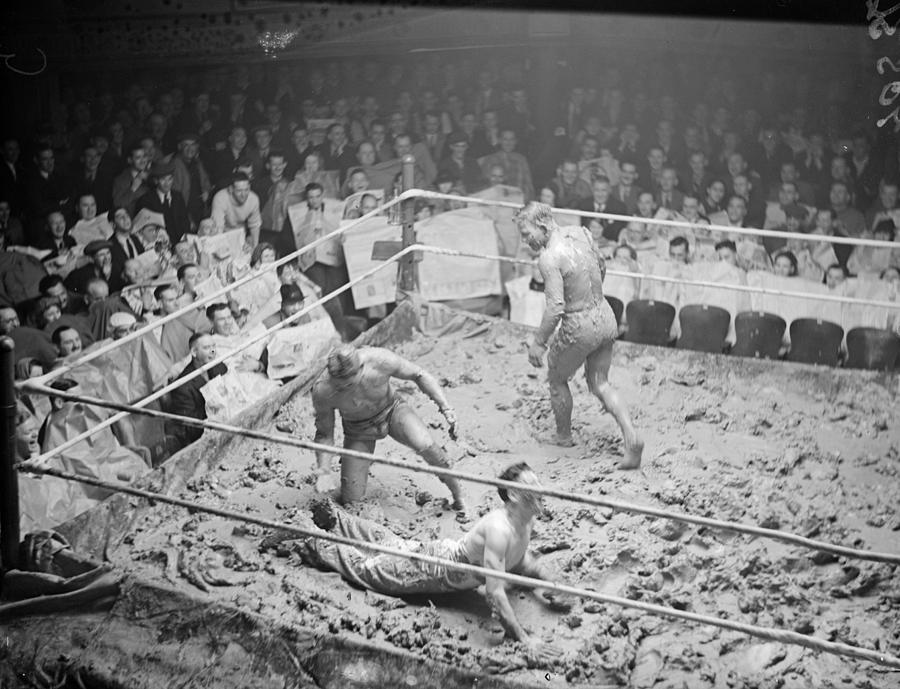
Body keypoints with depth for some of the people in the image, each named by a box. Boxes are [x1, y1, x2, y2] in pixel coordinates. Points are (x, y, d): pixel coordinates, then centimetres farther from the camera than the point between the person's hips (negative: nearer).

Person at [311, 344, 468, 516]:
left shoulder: (379, 360, -34)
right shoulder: (322, 391, -30)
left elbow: (419, 375, -16)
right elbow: (324, 434, -13)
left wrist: (446, 408, -22)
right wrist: (323, 470, -25)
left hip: (392, 410, -1)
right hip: (359, 430, 1)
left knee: (425, 445, -32)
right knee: (351, 499, -4)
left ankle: (458, 497, -7)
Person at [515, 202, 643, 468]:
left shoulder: (549, 258, -22)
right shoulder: (580, 233, 1)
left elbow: (555, 308, -26)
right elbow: (601, 267, 18)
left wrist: (538, 343, -16)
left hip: (580, 326, -7)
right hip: (606, 316, 7)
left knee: (556, 378, 20)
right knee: (600, 384, 18)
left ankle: (563, 436, 36)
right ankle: (632, 438, 2)